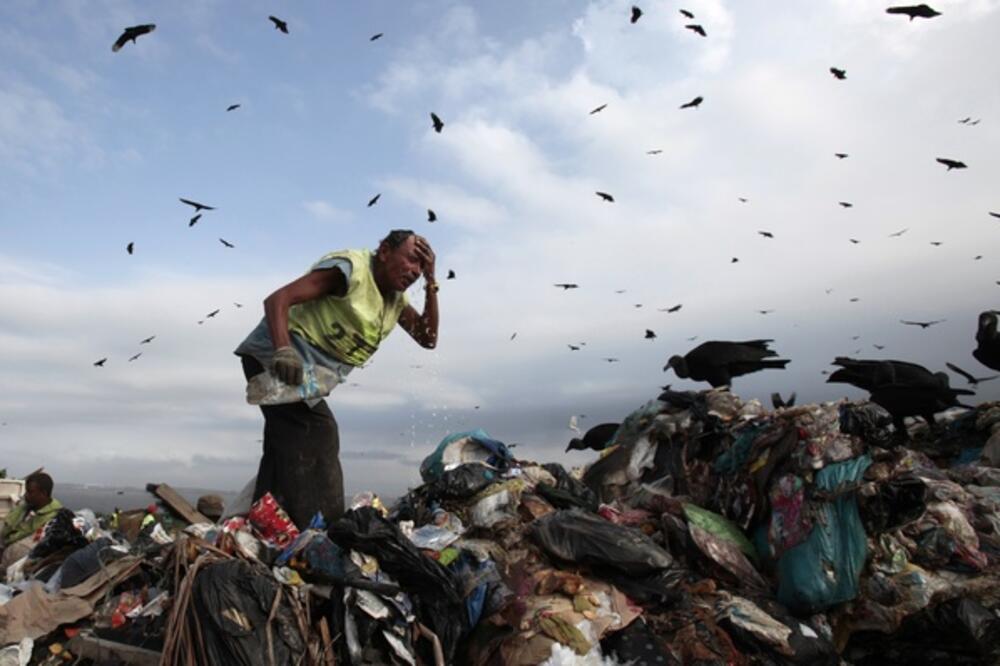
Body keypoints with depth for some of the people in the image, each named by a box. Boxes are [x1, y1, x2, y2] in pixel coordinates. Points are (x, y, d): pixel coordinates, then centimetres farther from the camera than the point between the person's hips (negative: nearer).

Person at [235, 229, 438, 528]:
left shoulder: (396, 299, 11)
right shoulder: (350, 268, -17)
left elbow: (428, 338, 4)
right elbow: (277, 299, -24)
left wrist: (430, 282, -3)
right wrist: (283, 351, -41)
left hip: (305, 373, 9)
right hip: (273, 358, -9)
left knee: (287, 449, 9)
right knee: (317, 434, -20)